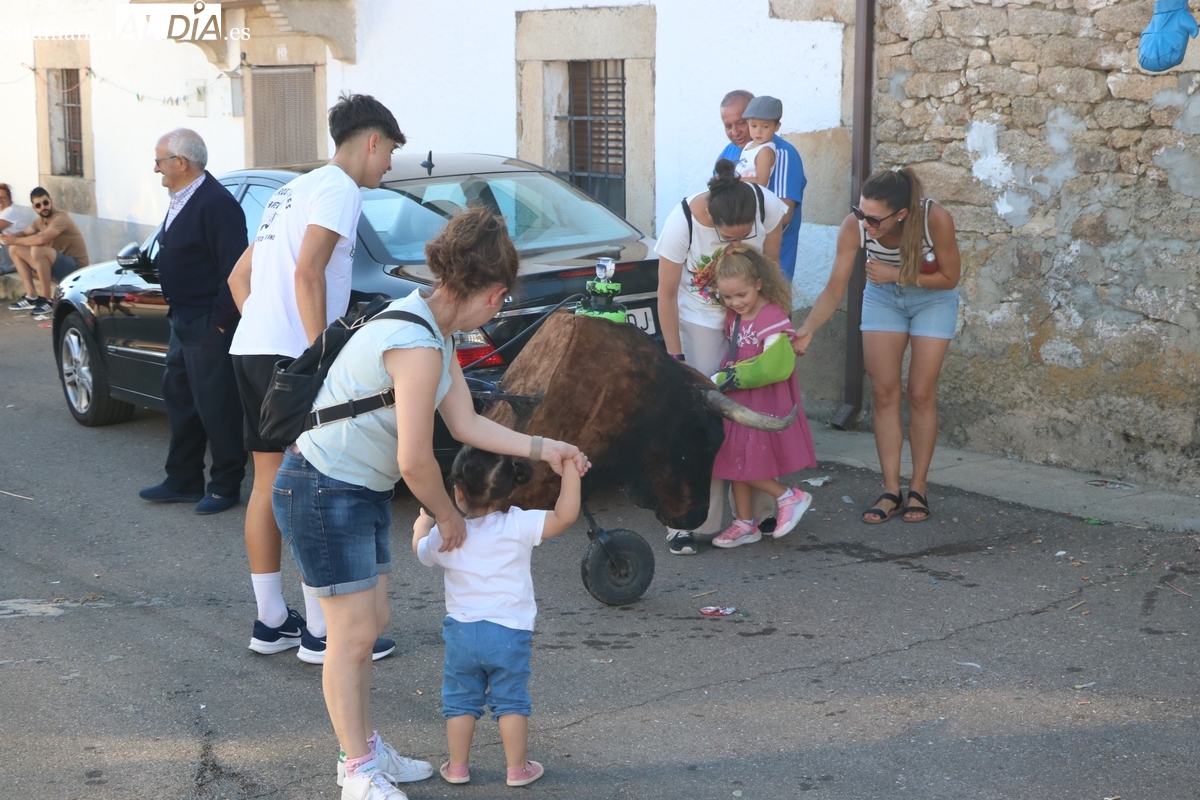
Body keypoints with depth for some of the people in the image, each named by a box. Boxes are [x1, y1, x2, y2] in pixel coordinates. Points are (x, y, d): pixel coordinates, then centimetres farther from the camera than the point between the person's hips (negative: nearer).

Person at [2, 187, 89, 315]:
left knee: (37, 250, -33)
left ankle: (47, 300, -23)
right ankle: (31, 297, -3)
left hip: (75, 268, -9)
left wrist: (16, 240, -20)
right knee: (14, 249, 2)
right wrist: (11, 237, -6)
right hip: (57, 267, 9)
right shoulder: (40, 220, 7)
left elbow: (41, 239, -34)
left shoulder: (61, 218, -19)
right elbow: (24, 233, 19)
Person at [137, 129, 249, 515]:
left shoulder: (216, 203, -19)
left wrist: (220, 321, -19)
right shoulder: (180, 201, 12)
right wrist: (176, 311, 14)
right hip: (183, 322, 10)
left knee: (216, 409, 0)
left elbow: (234, 269, -22)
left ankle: (225, 486, 12)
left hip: (209, 326, -10)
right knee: (179, 400, 17)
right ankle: (183, 482, 28)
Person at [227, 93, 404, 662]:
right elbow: (307, 273, -19)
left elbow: (239, 276, 24)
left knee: (269, 481, 13)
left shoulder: (297, 188, 23)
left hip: (251, 347, 10)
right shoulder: (339, 189, -6)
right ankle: (320, 632, -1)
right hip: (289, 354, -10)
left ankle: (271, 622, 19)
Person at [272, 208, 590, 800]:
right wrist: (449, 517, -7)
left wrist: (542, 449, 5)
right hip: (323, 494, -10)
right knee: (353, 632, -2)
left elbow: (466, 425, 8)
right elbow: (415, 462, -24)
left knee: (371, 621, 16)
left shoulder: (436, 332, 6)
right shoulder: (418, 346, -26)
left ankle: (365, 749, 30)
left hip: (363, 490, 10)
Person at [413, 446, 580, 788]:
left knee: (459, 701, 14)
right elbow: (565, 516, -21)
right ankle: (517, 769, 14)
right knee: (511, 702, 9)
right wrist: (570, 470, -17)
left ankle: (457, 767, 19)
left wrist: (422, 524, 38)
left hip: (462, 632, 1)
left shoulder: (445, 534, -4)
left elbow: (421, 550, 18)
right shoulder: (519, 525, -14)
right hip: (510, 633, -1)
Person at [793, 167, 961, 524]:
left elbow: (950, 278, -21)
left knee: (921, 394, -2)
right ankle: (891, 491, 6)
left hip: (932, 299, -2)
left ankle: (918, 488, 11)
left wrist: (897, 275, -30)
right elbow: (835, 288, -28)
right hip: (883, 298, 2)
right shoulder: (854, 226, -31)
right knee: (884, 393, -1)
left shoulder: (936, 219, -36)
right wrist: (807, 329, -42)